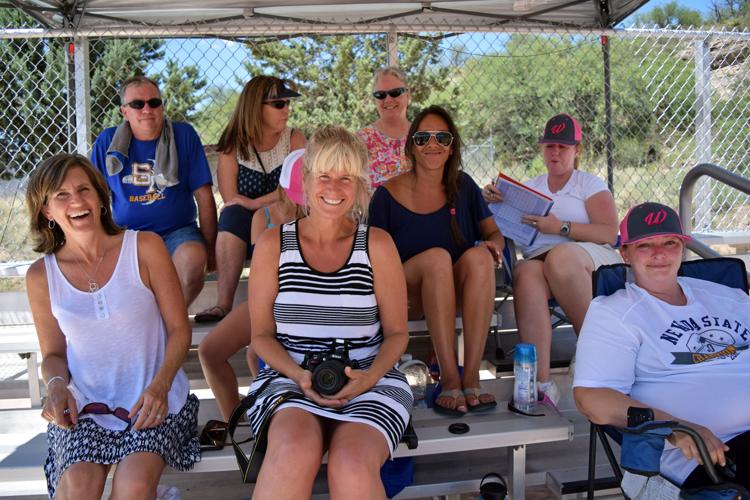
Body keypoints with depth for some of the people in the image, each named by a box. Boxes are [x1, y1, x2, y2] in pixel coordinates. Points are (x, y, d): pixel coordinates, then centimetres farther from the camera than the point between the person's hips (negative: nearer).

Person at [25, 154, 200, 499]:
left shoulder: (144, 247, -2)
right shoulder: (41, 276, 4)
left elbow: (179, 329, -1)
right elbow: (53, 354, 14)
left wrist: (160, 385, -16)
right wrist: (57, 383, -8)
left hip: (153, 397, -1)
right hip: (83, 405, 2)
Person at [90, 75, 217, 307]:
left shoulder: (183, 135, 1)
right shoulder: (107, 141, 5)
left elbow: (204, 196, 1)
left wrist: (209, 247, -1)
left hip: (177, 231, -1)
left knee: (193, 259, -34)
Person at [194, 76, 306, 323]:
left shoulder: (294, 138, 3)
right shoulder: (233, 145, 2)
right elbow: (231, 200, -6)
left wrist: (254, 204, -22)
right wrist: (274, 201, -12)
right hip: (243, 232, 1)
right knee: (232, 214, -31)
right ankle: (223, 303, -36)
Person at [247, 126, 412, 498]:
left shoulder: (377, 245, 3)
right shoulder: (273, 245, 4)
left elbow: (396, 332, 7)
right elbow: (262, 334, 6)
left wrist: (370, 376, -12)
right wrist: (300, 376, -11)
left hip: (368, 380, 0)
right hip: (290, 377, 0)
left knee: (352, 466, -31)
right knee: (295, 451, -34)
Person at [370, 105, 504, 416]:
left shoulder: (462, 186, 7)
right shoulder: (388, 194, -2)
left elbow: (494, 233, 12)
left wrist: (493, 245, -13)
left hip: (458, 295, 3)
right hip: (408, 299, -2)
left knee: (479, 255, -28)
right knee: (436, 256, -32)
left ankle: (471, 376, -32)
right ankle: (449, 380, -34)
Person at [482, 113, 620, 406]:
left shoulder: (590, 185, 16)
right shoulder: (530, 188, 26)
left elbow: (609, 234, 2)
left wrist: (560, 227, -11)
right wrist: (491, 201, -2)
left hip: (589, 258, -2)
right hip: (538, 258, 2)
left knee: (559, 256, -39)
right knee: (527, 276, -36)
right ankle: (541, 383, -44)